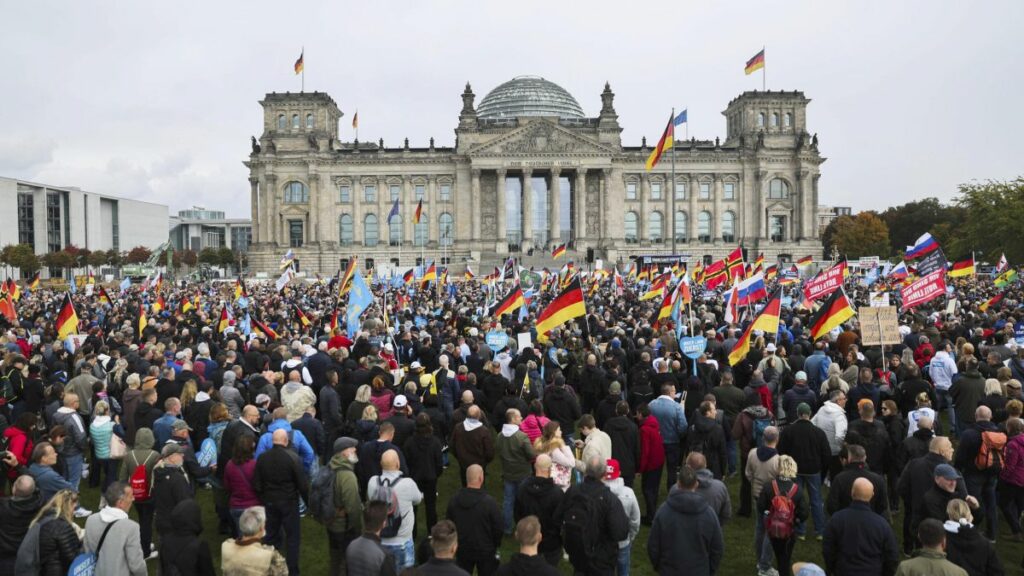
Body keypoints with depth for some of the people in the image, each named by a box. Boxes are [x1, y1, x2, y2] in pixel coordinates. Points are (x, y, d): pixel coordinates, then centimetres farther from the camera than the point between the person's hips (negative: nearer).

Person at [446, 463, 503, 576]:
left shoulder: (454, 499, -9)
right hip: (485, 551, -4)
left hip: (462, 550, 4)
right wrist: (496, 545, 4)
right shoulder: (489, 502, -23)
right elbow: (499, 527, -15)